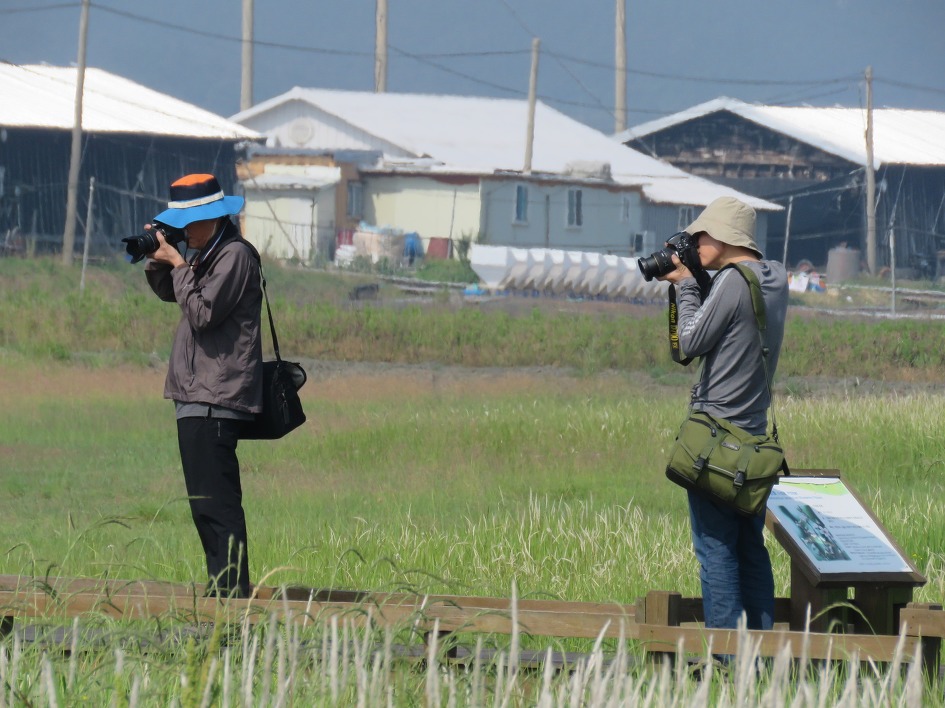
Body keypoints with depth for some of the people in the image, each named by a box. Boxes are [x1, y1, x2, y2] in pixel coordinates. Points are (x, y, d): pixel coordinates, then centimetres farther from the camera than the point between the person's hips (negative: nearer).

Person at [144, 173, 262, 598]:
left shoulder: (235, 255, -13)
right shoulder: (208, 253, 16)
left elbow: (202, 312, -21)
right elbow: (169, 293, 28)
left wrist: (179, 265, -11)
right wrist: (158, 261, 9)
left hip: (215, 399, -11)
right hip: (198, 395, 11)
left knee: (214, 500, -14)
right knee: (211, 501, 13)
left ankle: (230, 587, -16)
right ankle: (225, 587, 18)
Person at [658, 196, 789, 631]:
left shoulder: (733, 281, -16)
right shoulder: (774, 279, 9)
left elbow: (692, 342, -9)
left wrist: (686, 285, 2)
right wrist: (687, 282, 12)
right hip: (755, 431, 8)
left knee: (715, 547, -5)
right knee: (750, 546, 13)